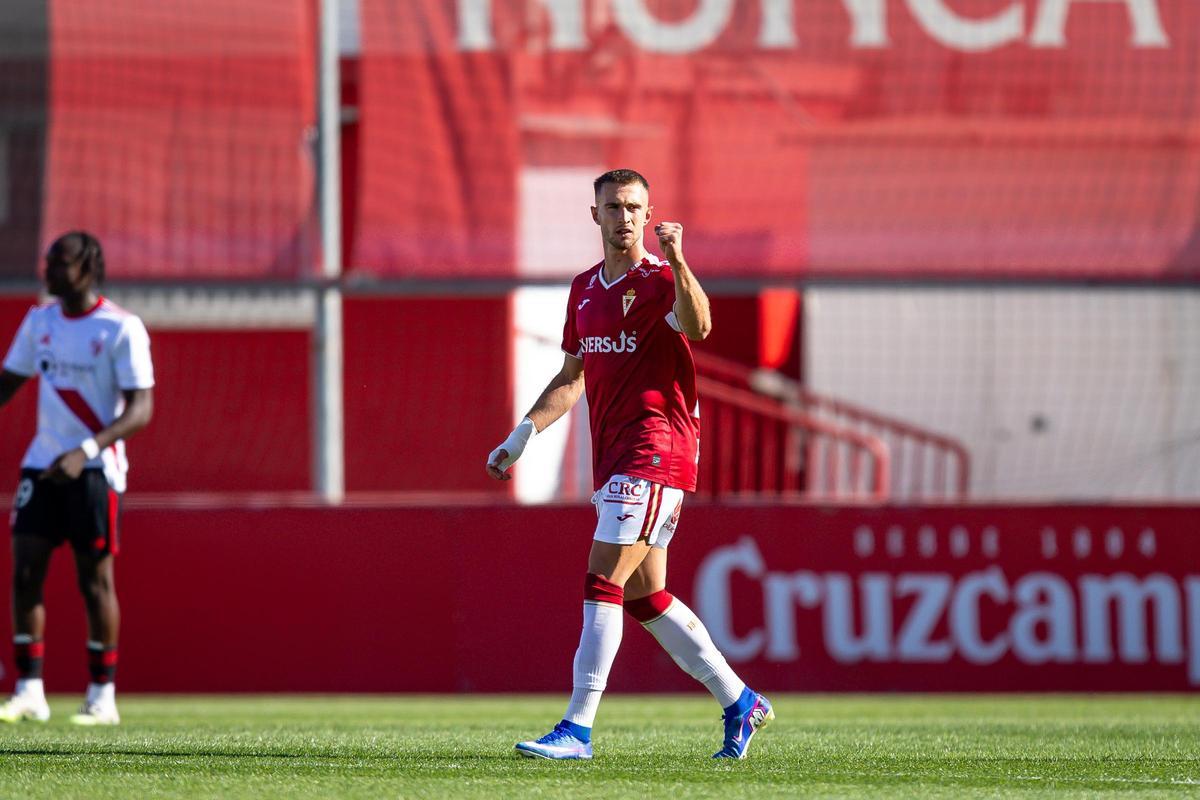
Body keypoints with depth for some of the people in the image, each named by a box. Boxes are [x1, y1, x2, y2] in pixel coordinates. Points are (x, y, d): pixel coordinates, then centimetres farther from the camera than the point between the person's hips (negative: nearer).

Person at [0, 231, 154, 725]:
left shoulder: (121, 329, -10)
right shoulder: (40, 322, 9)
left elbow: (140, 410, -15)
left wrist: (86, 451, -27)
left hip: (94, 468, -6)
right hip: (42, 463, 6)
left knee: (95, 578, -1)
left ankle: (102, 697, 7)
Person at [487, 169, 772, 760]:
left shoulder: (660, 281, -8)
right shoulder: (585, 289, 16)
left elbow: (697, 327, -29)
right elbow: (572, 378, 24)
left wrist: (676, 262, -42)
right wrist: (522, 435, 18)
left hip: (656, 448, -8)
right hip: (612, 458, 8)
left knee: (603, 581, -14)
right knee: (644, 595, 11)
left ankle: (577, 730, -15)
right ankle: (739, 702, 23)